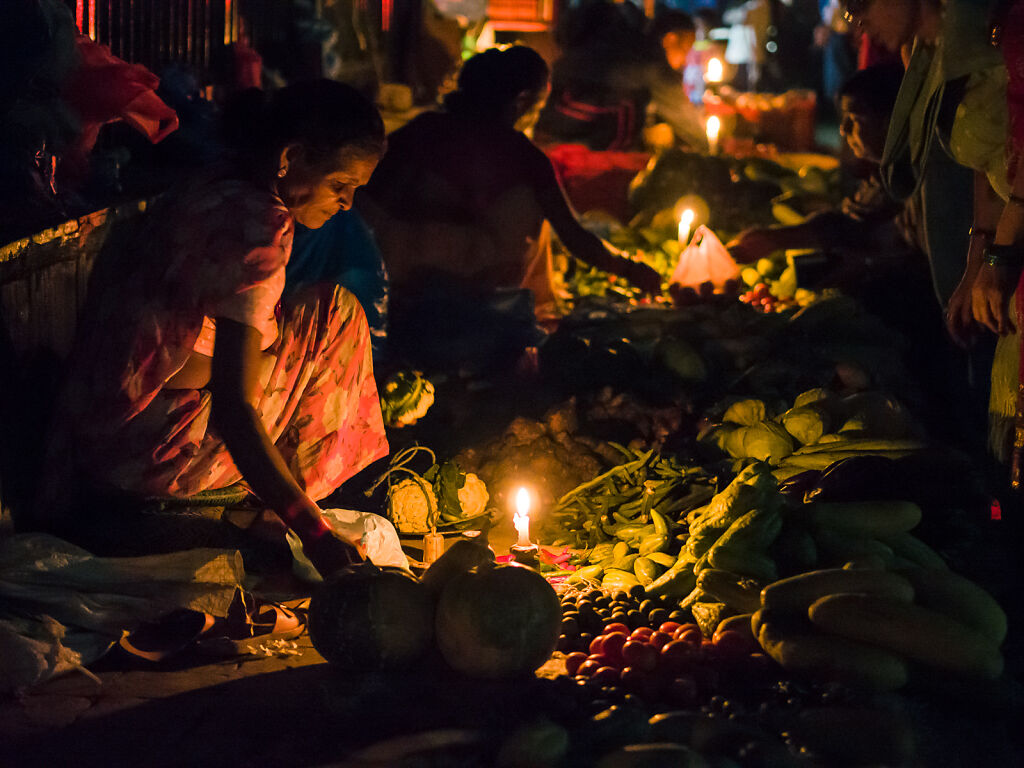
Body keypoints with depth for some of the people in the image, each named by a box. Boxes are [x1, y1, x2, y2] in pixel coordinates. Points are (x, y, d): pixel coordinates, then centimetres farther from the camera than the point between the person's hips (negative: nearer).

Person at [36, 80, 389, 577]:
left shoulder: (205, 196, 6)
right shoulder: (257, 227, -22)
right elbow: (233, 407, -28)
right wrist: (314, 533, -30)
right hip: (153, 453, -9)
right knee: (336, 313, -2)